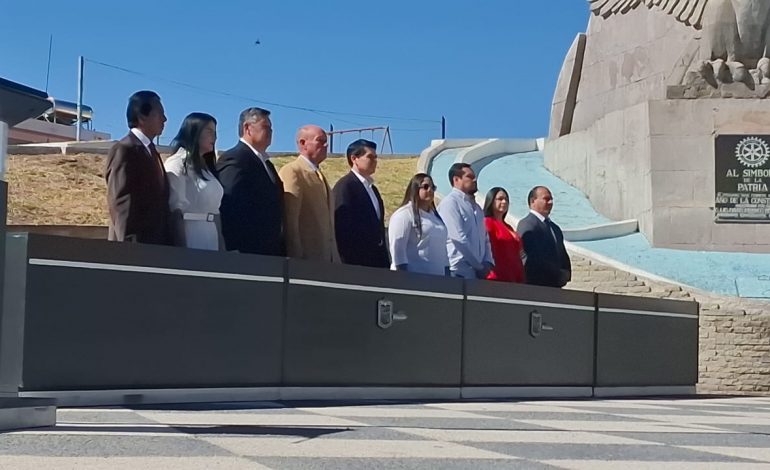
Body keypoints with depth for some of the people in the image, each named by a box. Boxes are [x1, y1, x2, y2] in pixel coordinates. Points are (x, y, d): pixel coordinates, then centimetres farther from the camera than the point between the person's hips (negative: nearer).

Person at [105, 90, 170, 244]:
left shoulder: (151, 151, 20)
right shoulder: (124, 149, -8)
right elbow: (121, 203, -16)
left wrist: (166, 243, 9)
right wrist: (130, 244, -22)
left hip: (155, 244, 9)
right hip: (135, 245, -8)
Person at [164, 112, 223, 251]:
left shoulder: (205, 167, 20)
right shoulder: (178, 163, -5)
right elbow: (175, 212, -13)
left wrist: (220, 248, 11)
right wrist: (181, 251, -19)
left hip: (210, 241, 8)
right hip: (190, 240, -8)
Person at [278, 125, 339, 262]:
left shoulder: (319, 175, 21)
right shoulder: (291, 171, -7)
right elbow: (289, 221, -15)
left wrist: (335, 259, 13)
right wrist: (295, 259, -19)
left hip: (326, 259, 8)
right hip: (305, 259, -8)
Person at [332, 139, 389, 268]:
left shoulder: (372, 188, 21)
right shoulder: (344, 186, -9)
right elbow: (342, 228, -16)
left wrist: (384, 261, 13)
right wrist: (349, 264, -20)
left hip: (376, 262, 9)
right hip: (355, 263, -8)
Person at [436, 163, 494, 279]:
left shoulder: (476, 206, 21)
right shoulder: (450, 202, -6)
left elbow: (485, 238, 19)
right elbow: (459, 239, -15)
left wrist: (487, 263, 0)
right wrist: (480, 266, -11)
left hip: (478, 273, 8)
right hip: (459, 273, -8)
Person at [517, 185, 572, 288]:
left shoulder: (555, 228, 23)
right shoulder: (527, 224, -7)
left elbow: (563, 256, 25)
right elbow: (534, 259, -16)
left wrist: (566, 274, 4)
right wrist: (559, 275, -13)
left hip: (555, 285, 8)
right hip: (535, 284, -8)